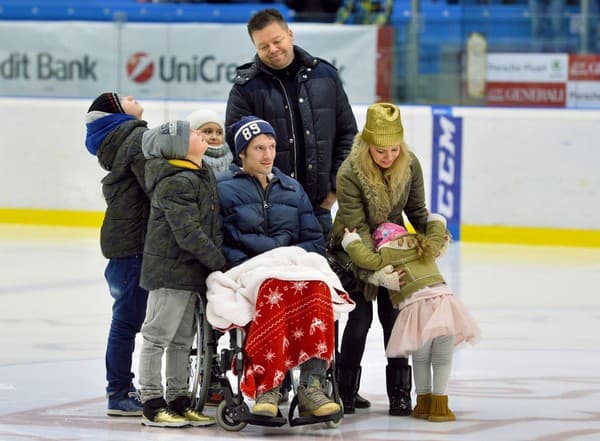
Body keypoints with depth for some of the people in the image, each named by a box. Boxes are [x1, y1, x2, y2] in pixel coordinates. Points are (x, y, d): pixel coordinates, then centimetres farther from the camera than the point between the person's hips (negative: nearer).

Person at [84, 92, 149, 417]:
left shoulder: (116, 141, 17)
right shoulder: (137, 138, -12)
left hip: (120, 239, 10)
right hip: (133, 240, -10)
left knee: (127, 316, 14)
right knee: (128, 317, -5)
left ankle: (121, 389, 20)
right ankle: (119, 394, -2)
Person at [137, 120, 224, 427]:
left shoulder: (203, 176, 11)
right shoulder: (176, 183, -19)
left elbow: (212, 226, 19)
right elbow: (188, 233, -22)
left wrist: (218, 258, 9)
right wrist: (220, 264, -17)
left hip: (192, 273, 10)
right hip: (170, 271, -10)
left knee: (182, 339, 15)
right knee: (158, 335, -2)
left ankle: (178, 401, 23)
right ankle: (152, 405, 1)